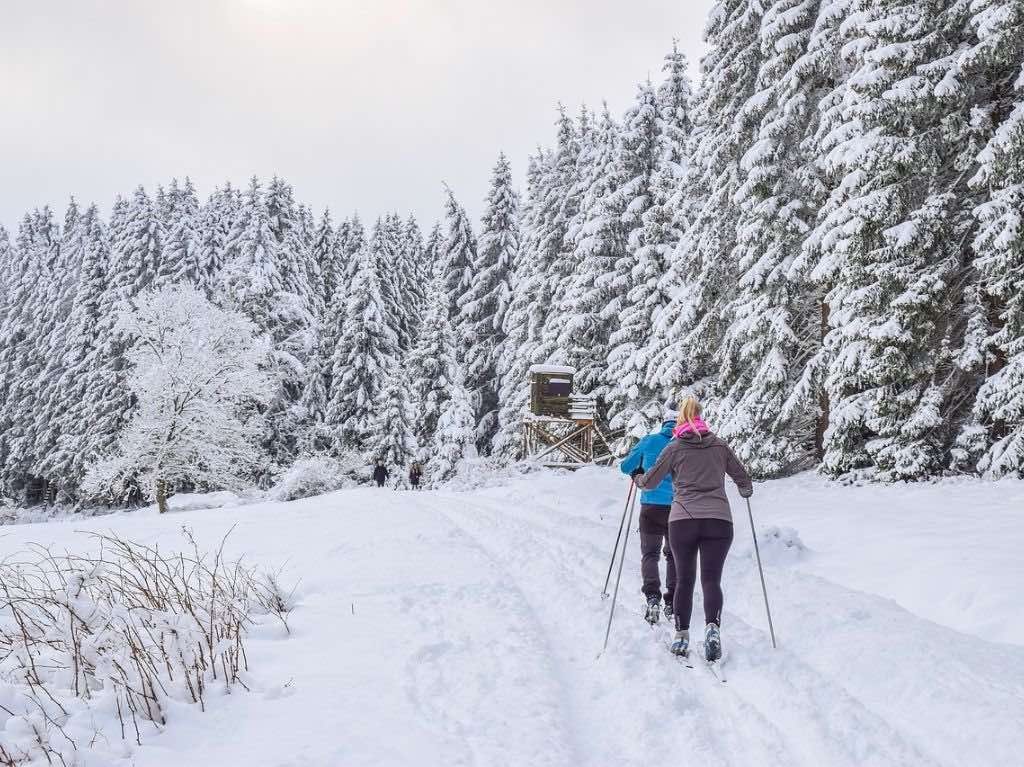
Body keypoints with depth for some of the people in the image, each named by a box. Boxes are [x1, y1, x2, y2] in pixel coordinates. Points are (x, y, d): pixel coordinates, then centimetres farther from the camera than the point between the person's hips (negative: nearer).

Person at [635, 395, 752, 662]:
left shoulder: (675, 448, 6)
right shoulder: (719, 446, 11)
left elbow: (650, 482, 12)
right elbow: (743, 479, 19)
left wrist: (637, 479, 35)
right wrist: (746, 491, 42)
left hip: (682, 520, 0)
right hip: (719, 520, 1)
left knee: (684, 579, 11)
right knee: (711, 579, -1)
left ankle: (681, 637, 11)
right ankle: (712, 627, -25)